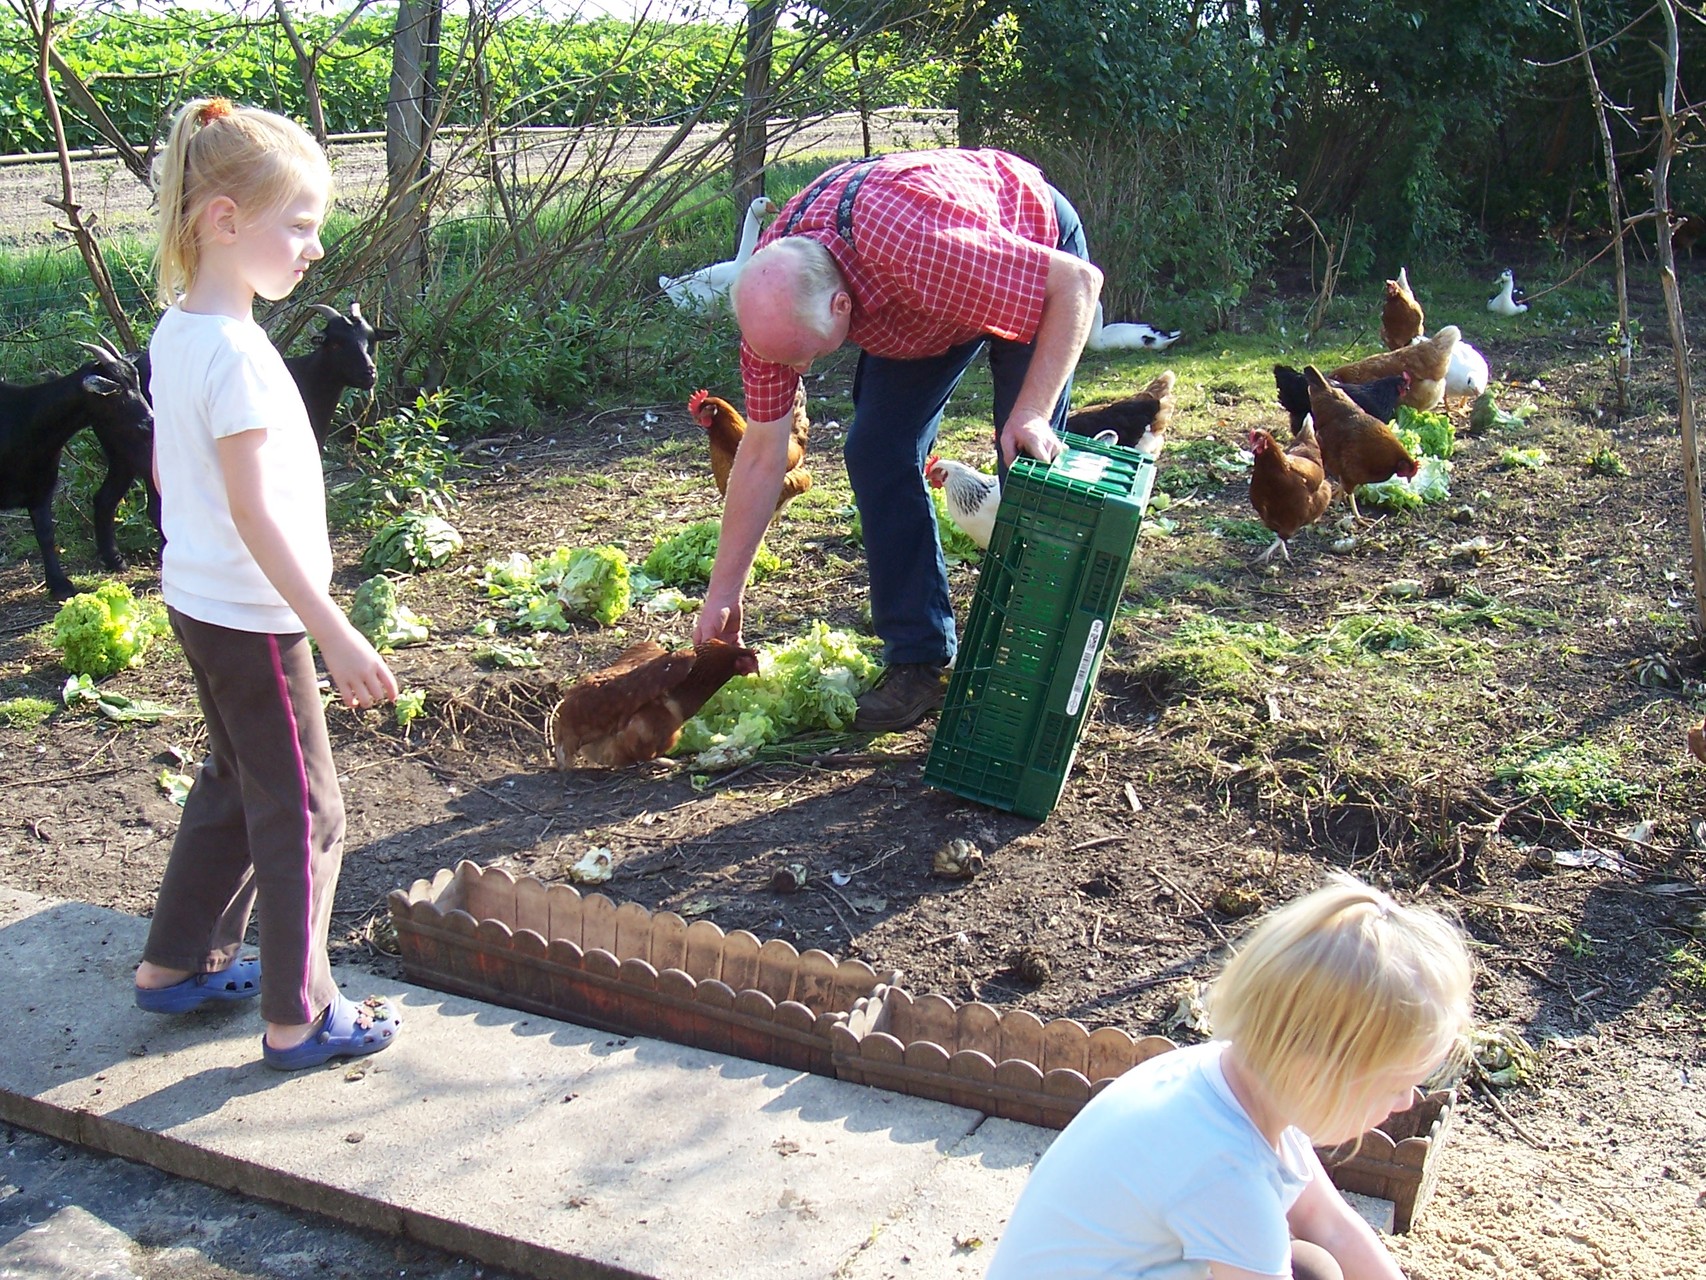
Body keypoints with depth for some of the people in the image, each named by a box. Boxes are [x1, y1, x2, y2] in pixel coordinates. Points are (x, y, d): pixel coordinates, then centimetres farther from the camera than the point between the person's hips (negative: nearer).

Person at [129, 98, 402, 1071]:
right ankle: (299, 1018, 14)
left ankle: (178, 963, 36)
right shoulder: (236, 351, -23)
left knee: (235, 786, 23)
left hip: (200, 600, 10)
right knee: (302, 814, 3)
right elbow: (252, 510, -26)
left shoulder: (176, 330, 5)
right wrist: (334, 633, -25)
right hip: (251, 618, -10)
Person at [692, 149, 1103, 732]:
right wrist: (722, 594, -12)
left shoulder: (917, 248, -46)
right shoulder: (771, 292, -25)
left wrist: (1032, 413, -40)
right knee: (878, 453, -8)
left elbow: (1079, 280, -34)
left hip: (1039, 249, -5)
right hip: (923, 309, 5)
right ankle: (919, 660, 0)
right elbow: (761, 456, -15)